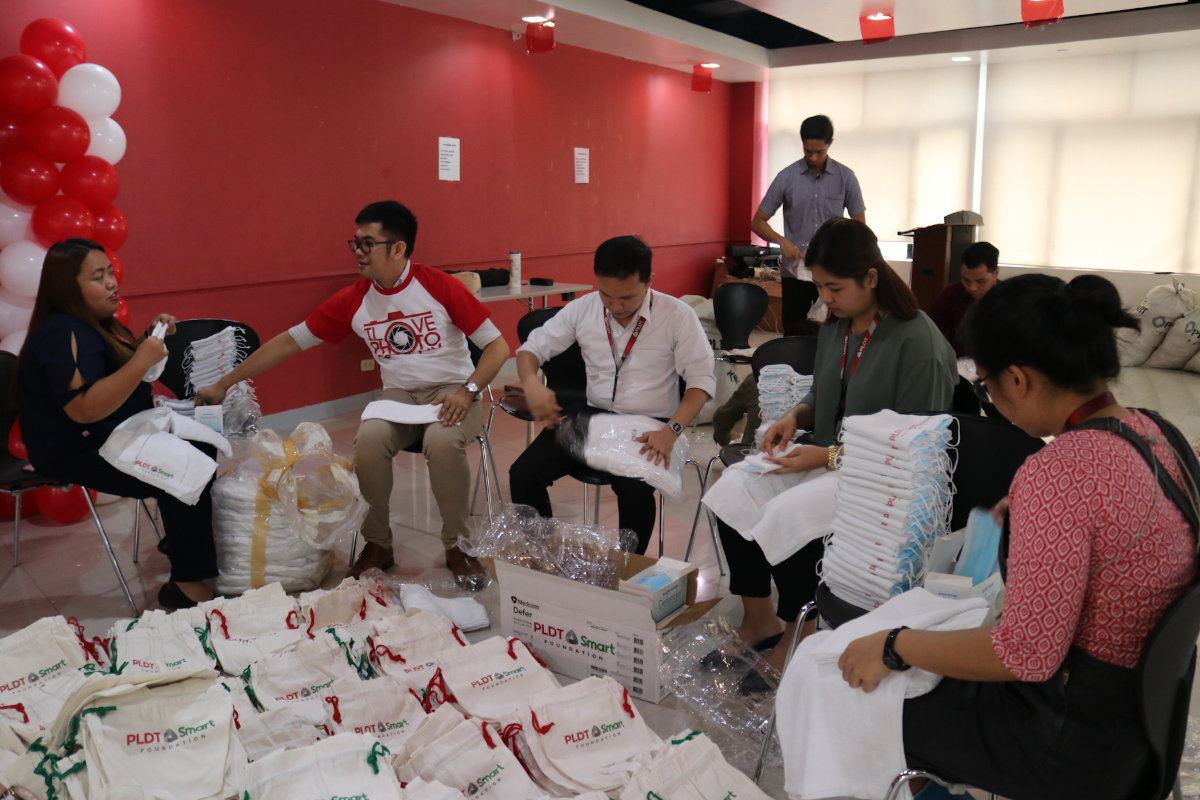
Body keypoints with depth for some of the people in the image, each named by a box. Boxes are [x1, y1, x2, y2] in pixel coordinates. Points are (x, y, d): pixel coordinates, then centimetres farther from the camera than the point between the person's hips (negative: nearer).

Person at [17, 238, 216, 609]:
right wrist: (141, 361, -32)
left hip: (116, 436, 10)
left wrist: (150, 338, 5)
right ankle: (187, 584, -16)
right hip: (78, 454, -10)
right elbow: (86, 408, -30)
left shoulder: (94, 321, 9)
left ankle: (179, 538, 17)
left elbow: (120, 365, 24)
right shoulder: (61, 336, -21)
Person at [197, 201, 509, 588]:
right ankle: (378, 544, -5)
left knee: (442, 440, -35)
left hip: (450, 392, -3)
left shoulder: (440, 286, -10)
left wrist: (468, 391, -24)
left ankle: (457, 545, -11)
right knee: (369, 438, -28)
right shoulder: (352, 301, 0)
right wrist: (224, 384, 7)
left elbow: (497, 346, -9)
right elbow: (289, 342, 6)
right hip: (398, 393, 3)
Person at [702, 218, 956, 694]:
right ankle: (758, 620, 3)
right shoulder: (835, 327, 7)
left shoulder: (919, 343, -18)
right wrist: (796, 416, -2)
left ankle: (794, 638, -4)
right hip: (825, 458, 8)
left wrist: (830, 457, -23)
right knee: (730, 490, -11)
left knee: (786, 514, -30)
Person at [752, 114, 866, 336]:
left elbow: (859, 224, 8)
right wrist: (782, 241, -15)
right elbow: (758, 222, 3)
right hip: (794, 271, 0)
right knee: (793, 335, 5)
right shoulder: (787, 177, 0)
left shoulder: (845, 177, 2)